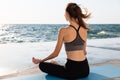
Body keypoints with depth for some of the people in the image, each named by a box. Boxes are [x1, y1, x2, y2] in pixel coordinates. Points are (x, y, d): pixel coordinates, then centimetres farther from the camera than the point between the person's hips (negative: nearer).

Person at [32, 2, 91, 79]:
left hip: (73, 70, -5)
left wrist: (40, 61, 11)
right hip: (85, 70, 6)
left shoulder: (64, 31, -10)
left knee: (42, 65, 13)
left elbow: (56, 54, -4)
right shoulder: (84, 30, 4)